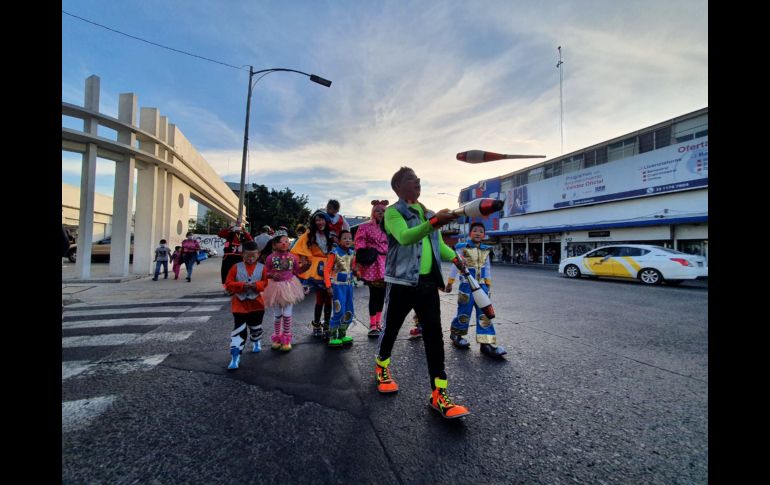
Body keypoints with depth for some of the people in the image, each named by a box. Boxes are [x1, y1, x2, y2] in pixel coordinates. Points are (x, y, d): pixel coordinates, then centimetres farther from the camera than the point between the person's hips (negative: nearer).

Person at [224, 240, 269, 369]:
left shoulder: (262, 268, -3)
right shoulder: (236, 267, -4)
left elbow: (267, 283, -4)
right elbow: (228, 284, -6)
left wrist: (257, 285, -24)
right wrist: (242, 285, -21)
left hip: (256, 303, 2)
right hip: (239, 303, -1)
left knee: (256, 326, 19)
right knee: (239, 330, -7)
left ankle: (256, 342, 49)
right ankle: (235, 356, -2)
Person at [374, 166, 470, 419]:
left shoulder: (427, 213, 16)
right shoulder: (393, 212, -6)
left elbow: (439, 244, 21)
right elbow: (405, 237, -26)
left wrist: (455, 258, 4)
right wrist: (435, 221, -39)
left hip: (428, 283, 5)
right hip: (401, 283, -5)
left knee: (434, 335, 1)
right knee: (391, 329, 11)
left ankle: (439, 394, 10)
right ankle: (382, 368, 39)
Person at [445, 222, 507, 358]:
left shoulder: (485, 250, 7)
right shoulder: (463, 248, -8)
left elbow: (487, 268, 16)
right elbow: (455, 266, -4)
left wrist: (488, 284, 16)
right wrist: (449, 282, -1)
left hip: (482, 286, 5)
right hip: (467, 286, -5)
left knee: (485, 315, 2)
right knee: (464, 313, 4)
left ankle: (487, 343, 7)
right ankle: (455, 335, 28)